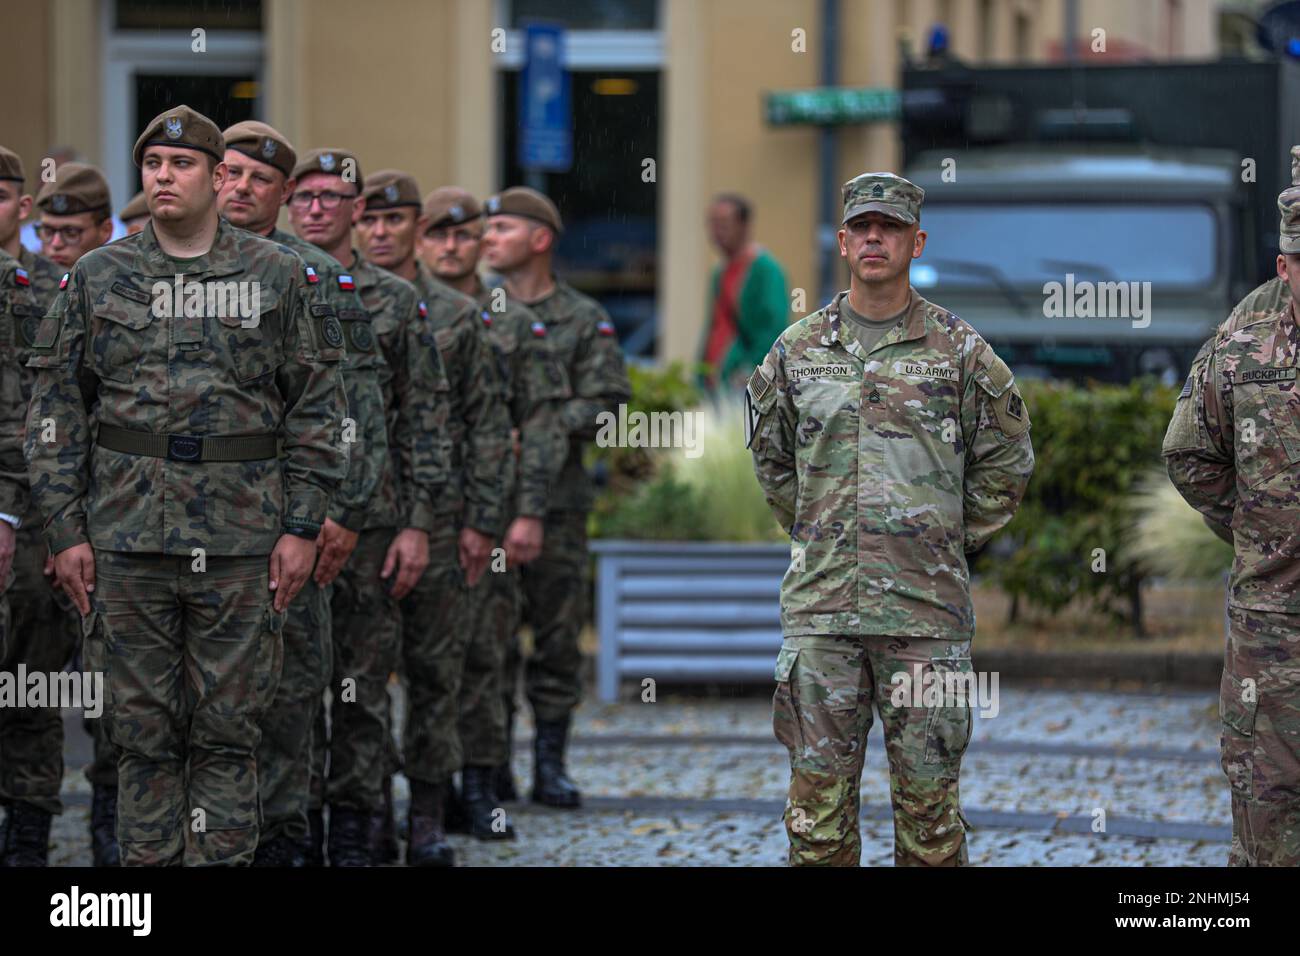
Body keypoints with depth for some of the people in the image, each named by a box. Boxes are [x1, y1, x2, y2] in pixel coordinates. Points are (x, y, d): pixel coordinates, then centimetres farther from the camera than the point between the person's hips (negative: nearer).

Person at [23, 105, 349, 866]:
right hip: (129, 537, 1)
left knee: (228, 729, 2)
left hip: (240, 538, -1)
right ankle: (149, 861, 12)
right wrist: (67, 530, 1)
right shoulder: (97, 279, 7)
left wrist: (303, 527, -3)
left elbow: (317, 407, 4)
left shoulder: (277, 277, 5)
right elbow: (57, 409, 8)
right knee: (144, 727, 5)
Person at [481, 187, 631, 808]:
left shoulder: (584, 321, 5)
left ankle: (550, 767, 9)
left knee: (558, 634, 2)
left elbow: (606, 403, -2)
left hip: (556, 500, -1)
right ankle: (492, 763, 10)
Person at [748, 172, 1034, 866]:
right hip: (820, 603, 2)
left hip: (926, 608, -2)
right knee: (819, 790, 3)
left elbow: (1006, 460, 10)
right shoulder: (797, 350, 8)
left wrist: (952, 543, 7)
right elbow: (770, 456, 21)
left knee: (927, 793, 2)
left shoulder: (959, 351, 2)